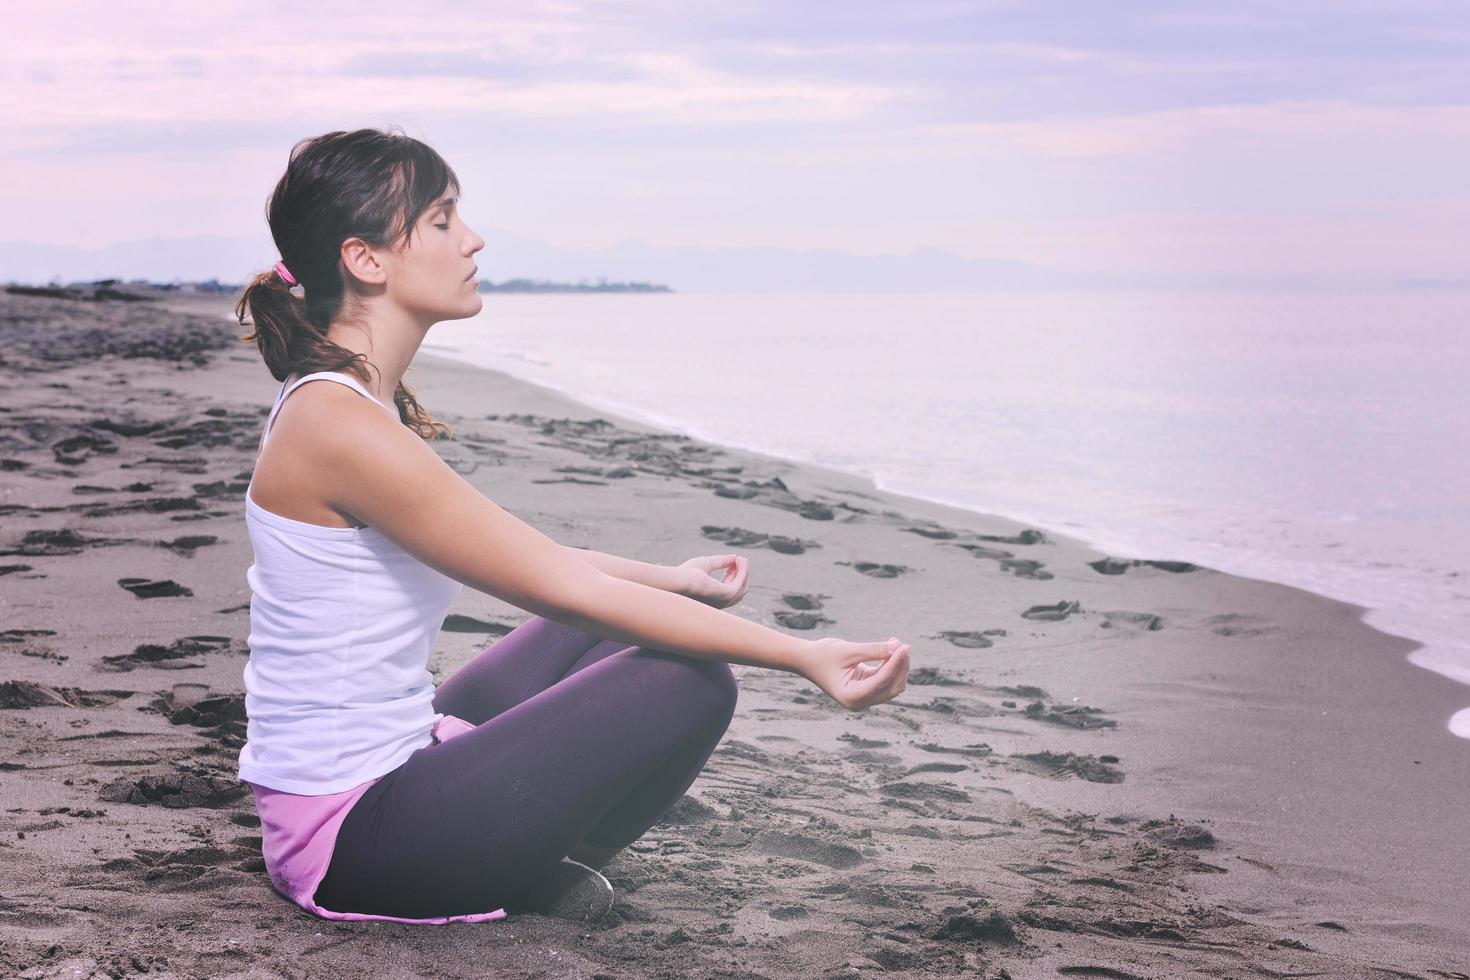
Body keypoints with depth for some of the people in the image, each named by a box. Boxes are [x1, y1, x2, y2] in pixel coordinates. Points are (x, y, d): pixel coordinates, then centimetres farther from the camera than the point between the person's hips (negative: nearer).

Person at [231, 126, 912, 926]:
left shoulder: (360, 401, 8)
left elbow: (521, 556, 21)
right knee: (692, 680, -12)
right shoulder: (339, 426, -23)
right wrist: (802, 656, -21)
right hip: (348, 837, -10)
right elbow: (560, 586, -23)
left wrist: (672, 579, 27)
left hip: (383, 765, 10)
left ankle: (522, 855, 8)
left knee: (635, 622, 20)